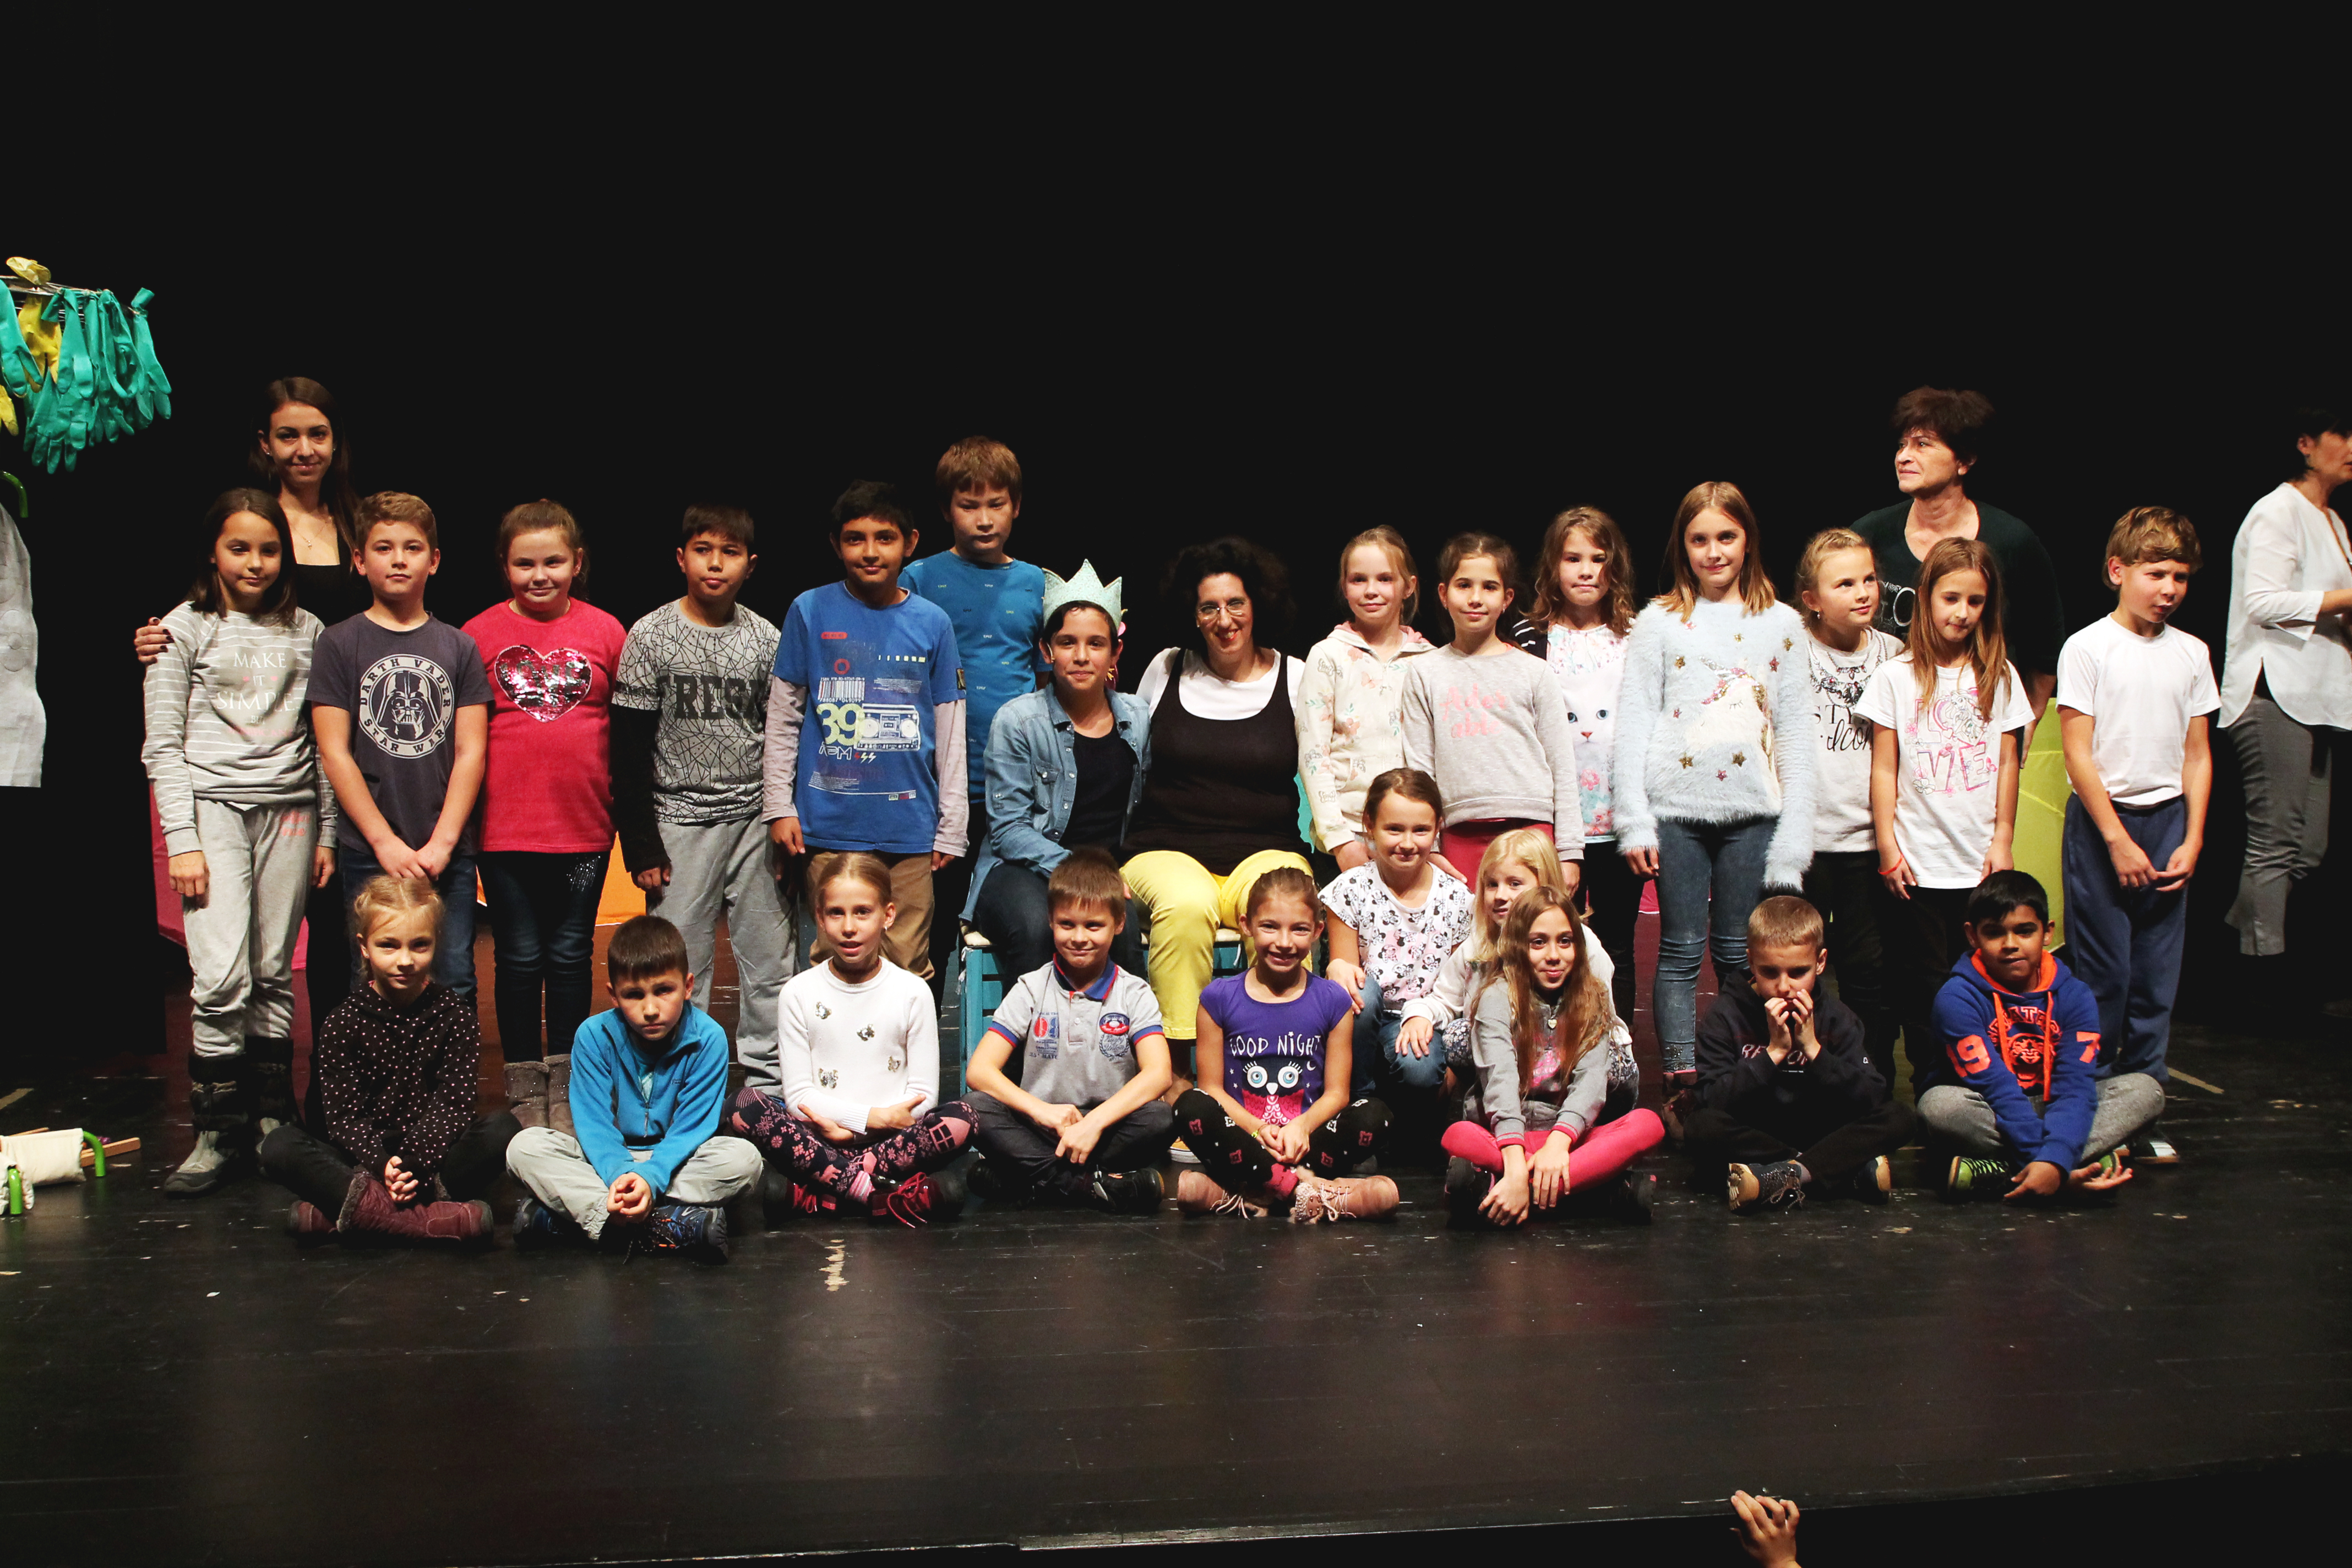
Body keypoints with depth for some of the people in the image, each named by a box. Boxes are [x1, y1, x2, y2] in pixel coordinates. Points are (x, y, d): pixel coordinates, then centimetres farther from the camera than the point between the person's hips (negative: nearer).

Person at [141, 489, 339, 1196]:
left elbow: (324, 741, 12)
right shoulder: (185, 629, 3)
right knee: (222, 976, -12)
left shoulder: (307, 633, 10)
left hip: (289, 806, 3)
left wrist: (328, 831, 8)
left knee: (274, 973, 5)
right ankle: (217, 1131, -3)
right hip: (212, 804, -2)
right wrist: (181, 840, -8)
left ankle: (272, 1115, 16)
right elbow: (162, 746, 0)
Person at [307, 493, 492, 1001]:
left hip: (449, 853, 1)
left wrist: (442, 842, -7)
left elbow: (471, 751, 4)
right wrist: (386, 843, -8)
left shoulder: (459, 647, 9)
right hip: (368, 854, -1)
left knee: (454, 983, 1)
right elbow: (335, 753, -1)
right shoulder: (339, 643, 4)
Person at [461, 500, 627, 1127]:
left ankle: (566, 1086, 22)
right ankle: (526, 1092, 18)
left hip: (584, 827, 1)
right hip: (506, 828, -1)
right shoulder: (479, 634, 0)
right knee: (519, 958, 6)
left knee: (571, 955, 10)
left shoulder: (606, 633, 2)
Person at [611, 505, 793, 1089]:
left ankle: (768, 1079, 16)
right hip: (679, 820, -2)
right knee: (679, 962, 1)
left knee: (770, 958, 4)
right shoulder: (651, 636, -1)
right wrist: (641, 844, -6)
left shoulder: (766, 639, 5)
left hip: (755, 821, 2)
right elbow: (629, 751, -2)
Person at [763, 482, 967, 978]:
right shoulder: (810, 612, 3)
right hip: (830, 825, -1)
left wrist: (951, 826, 8)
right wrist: (779, 806, 3)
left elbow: (950, 733, 9)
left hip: (909, 825, 1)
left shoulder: (932, 623, 6)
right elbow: (783, 717, 8)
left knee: (909, 966, 3)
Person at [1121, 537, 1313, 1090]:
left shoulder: (1295, 678, 9)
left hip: (1266, 850, 0)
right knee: (1186, 905, -36)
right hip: (1166, 850, 0)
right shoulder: (1165, 671, 11)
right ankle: (1177, 1070, -30)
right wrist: (1110, 861, 10)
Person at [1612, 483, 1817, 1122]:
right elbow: (1635, 721, 3)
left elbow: (1796, 732, 8)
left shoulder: (1781, 623, 10)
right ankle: (1682, 1087, 3)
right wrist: (1634, 820, -6)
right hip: (1676, 806, -1)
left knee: (1740, 955, 4)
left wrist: (1794, 835, 1)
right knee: (1681, 950, -1)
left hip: (1753, 810, 1)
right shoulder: (1658, 621, 6)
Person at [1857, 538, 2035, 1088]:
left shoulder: (2000, 676, 7)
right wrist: (1888, 849, -4)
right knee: (1925, 988, 1)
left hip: (1980, 861, 2)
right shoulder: (1896, 676, 0)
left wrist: (2002, 839, 4)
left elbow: (2008, 763, 10)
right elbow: (1884, 769, 0)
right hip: (1918, 863, -2)